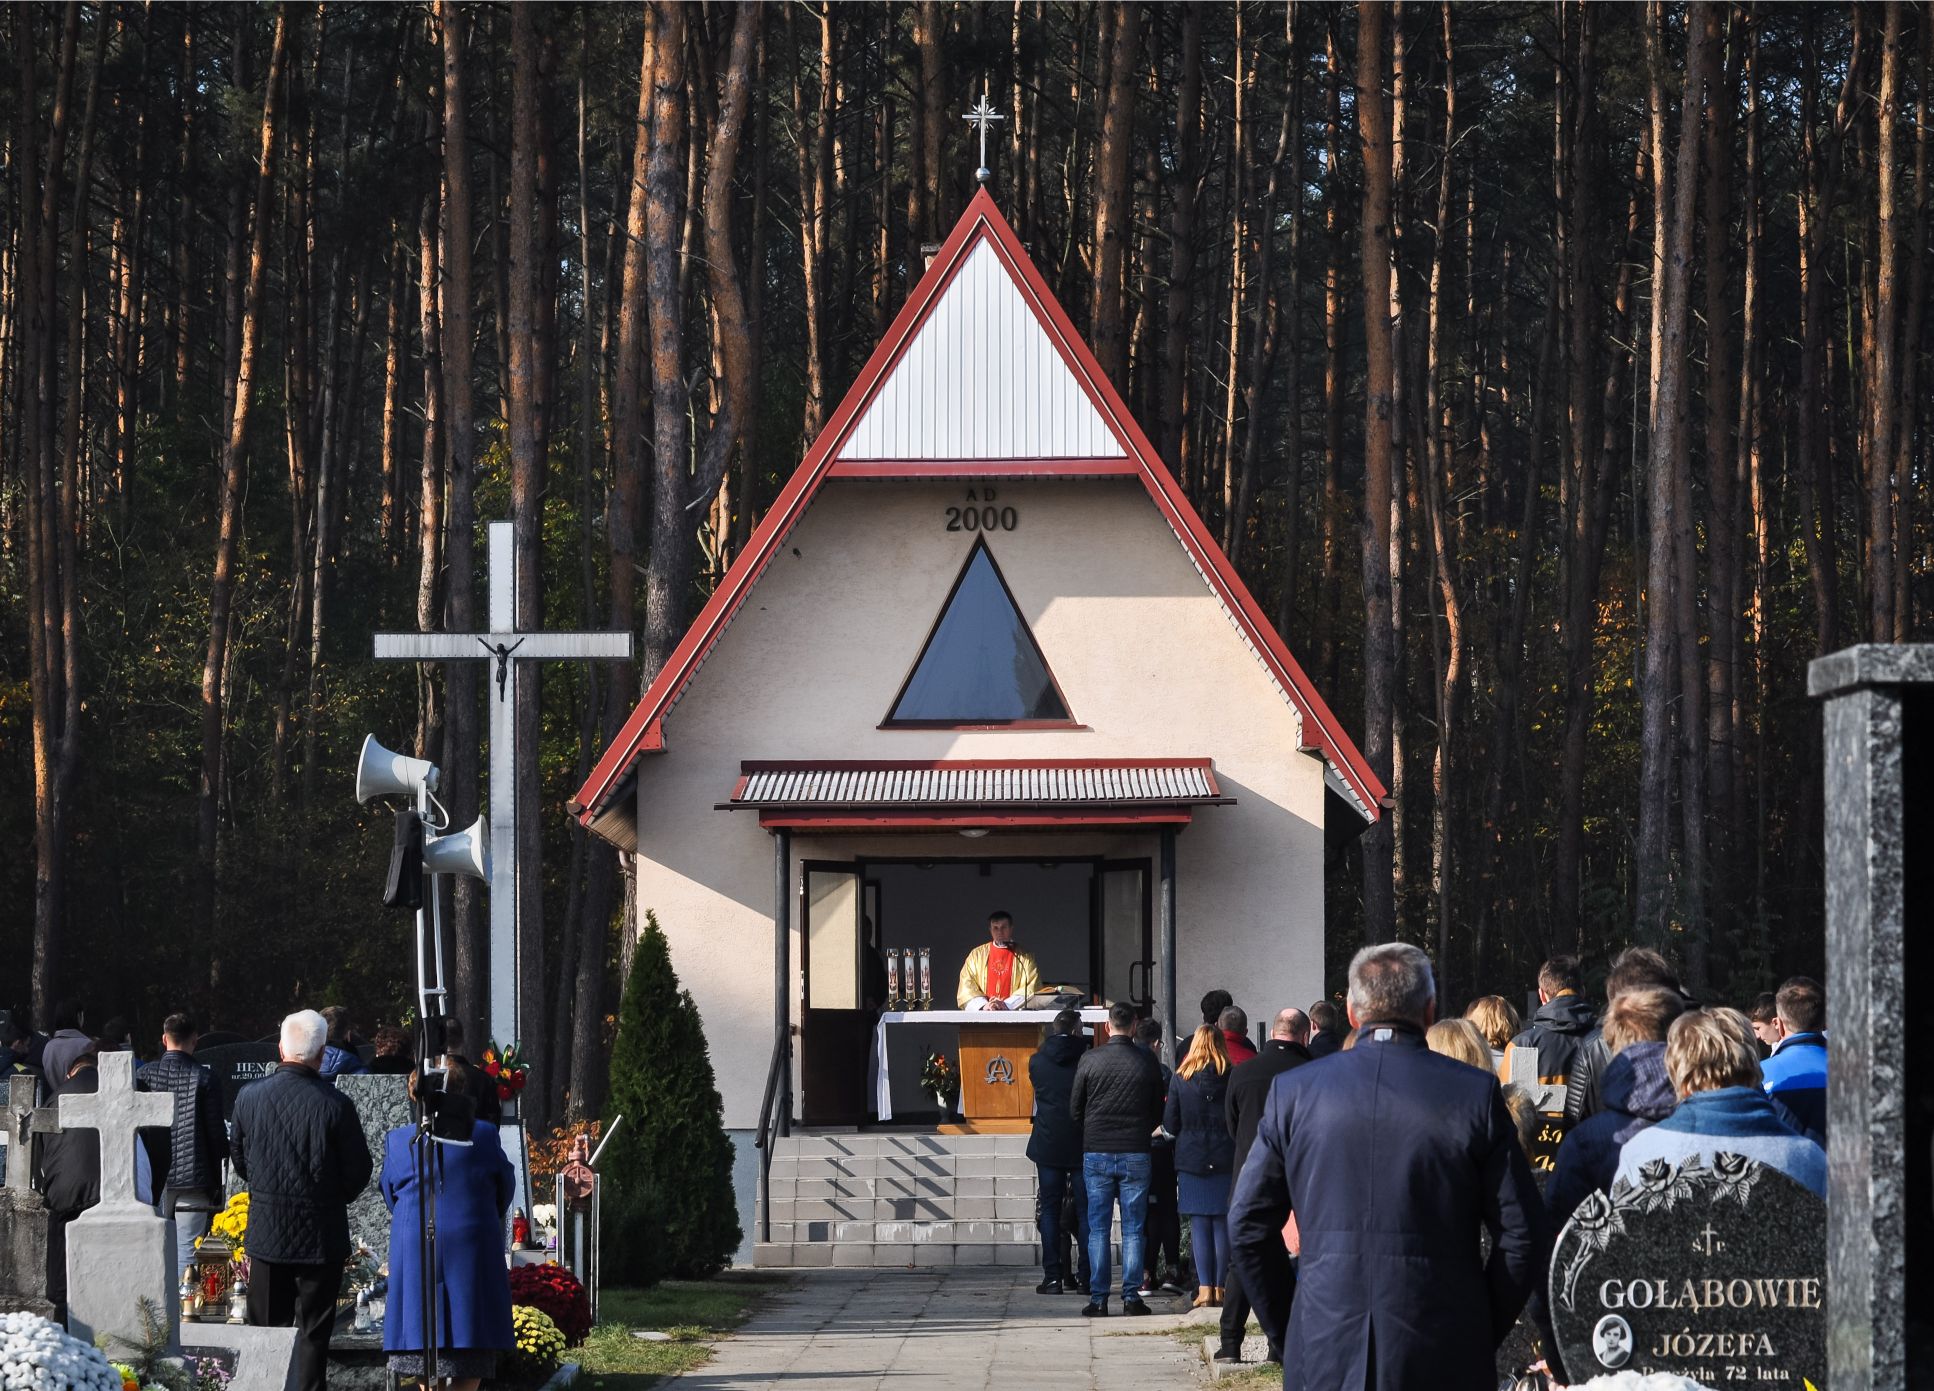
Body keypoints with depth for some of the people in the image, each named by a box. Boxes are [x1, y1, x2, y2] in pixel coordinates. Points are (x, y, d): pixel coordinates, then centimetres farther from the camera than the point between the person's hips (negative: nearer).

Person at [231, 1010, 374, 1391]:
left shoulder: (249, 1096, -6)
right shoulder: (335, 1105, -15)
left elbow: (239, 1160, 7)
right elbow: (359, 1172, -7)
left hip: (266, 1229, 3)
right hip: (321, 1232, -3)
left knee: (265, 1328, 12)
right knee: (313, 1332, 5)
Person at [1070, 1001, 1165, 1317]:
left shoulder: (1090, 1060, -4)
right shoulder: (1148, 1064, -3)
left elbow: (1075, 1109, 3)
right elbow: (1158, 1113, 6)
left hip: (1096, 1152, 0)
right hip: (1135, 1154, 0)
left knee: (1098, 1229, 4)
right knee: (1133, 1230, 6)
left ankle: (1098, 1299, 2)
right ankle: (1131, 1296, 3)